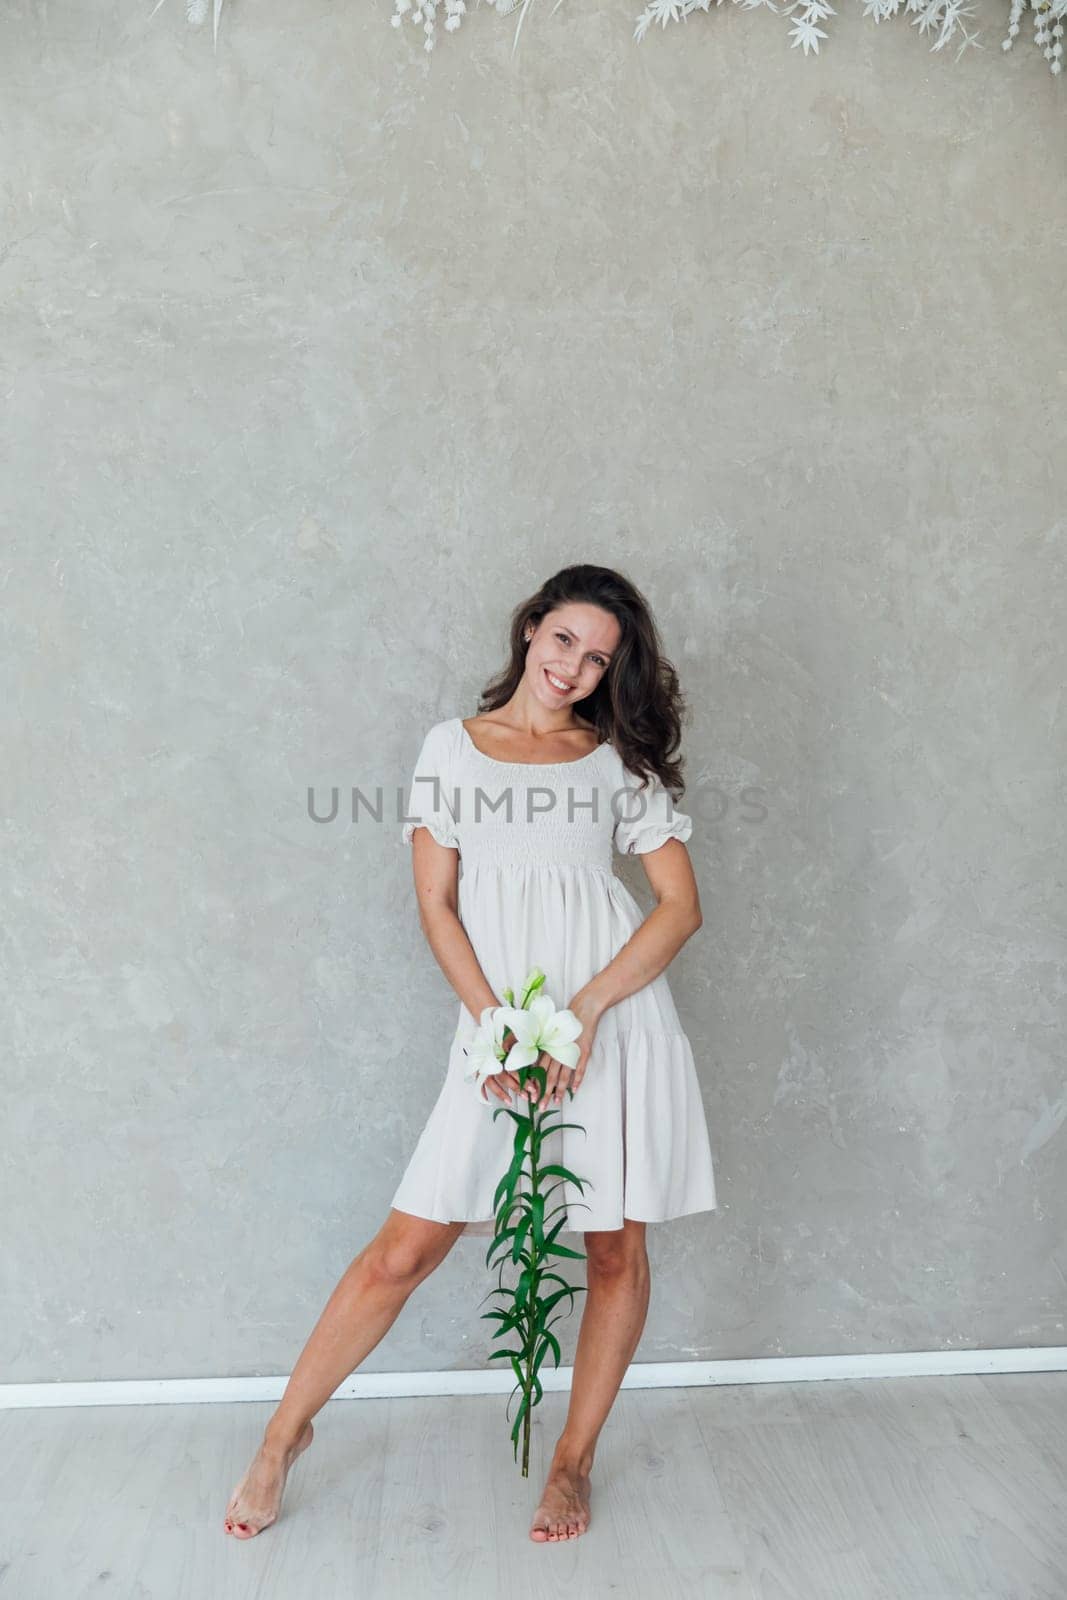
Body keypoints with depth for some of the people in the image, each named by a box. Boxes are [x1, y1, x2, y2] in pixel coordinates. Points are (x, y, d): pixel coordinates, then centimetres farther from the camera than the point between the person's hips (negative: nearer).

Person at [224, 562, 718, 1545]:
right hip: (498, 1021, 0)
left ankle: (574, 1463, 28)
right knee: (408, 1246, 1)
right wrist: (497, 1022, -9)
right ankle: (285, 1436, 22)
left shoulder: (619, 762, 7)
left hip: (614, 1018, 1)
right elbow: (437, 904, 3)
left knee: (616, 1247, 7)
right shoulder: (453, 747, 8)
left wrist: (587, 1009, -11)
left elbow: (681, 904, 1)